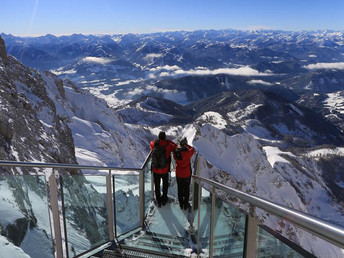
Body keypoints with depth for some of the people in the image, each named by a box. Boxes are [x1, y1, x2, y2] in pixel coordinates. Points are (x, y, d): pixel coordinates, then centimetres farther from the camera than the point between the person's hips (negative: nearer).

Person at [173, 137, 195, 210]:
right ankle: (186, 205, 24)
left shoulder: (175, 152, -13)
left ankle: (181, 204, 29)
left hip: (178, 174, 4)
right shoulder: (187, 153, -24)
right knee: (186, 189, 14)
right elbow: (192, 150, -4)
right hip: (187, 174, -3)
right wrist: (187, 145, 6)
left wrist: (180, 145, 5)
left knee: (180, 189, 18)